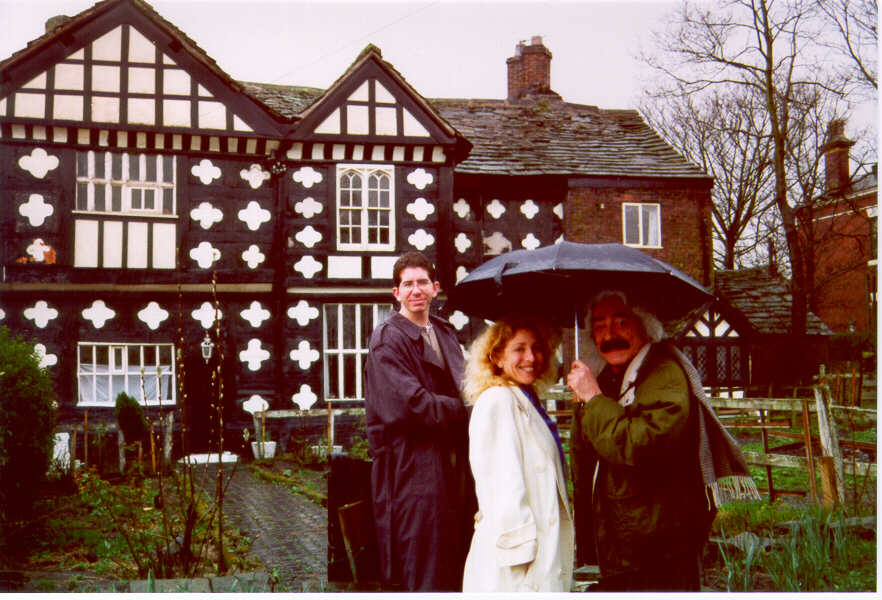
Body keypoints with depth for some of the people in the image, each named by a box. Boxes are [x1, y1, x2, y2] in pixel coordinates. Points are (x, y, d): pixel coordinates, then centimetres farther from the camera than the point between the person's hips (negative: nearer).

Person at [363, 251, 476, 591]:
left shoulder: (446, 333, 16)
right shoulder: (387, 339, -9)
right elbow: (411, 405, -19)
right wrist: (465, 410, -10)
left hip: (452, 466, 8)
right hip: (414, 470, -8)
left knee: (456, 570, 14)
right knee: (424, 575, -4)